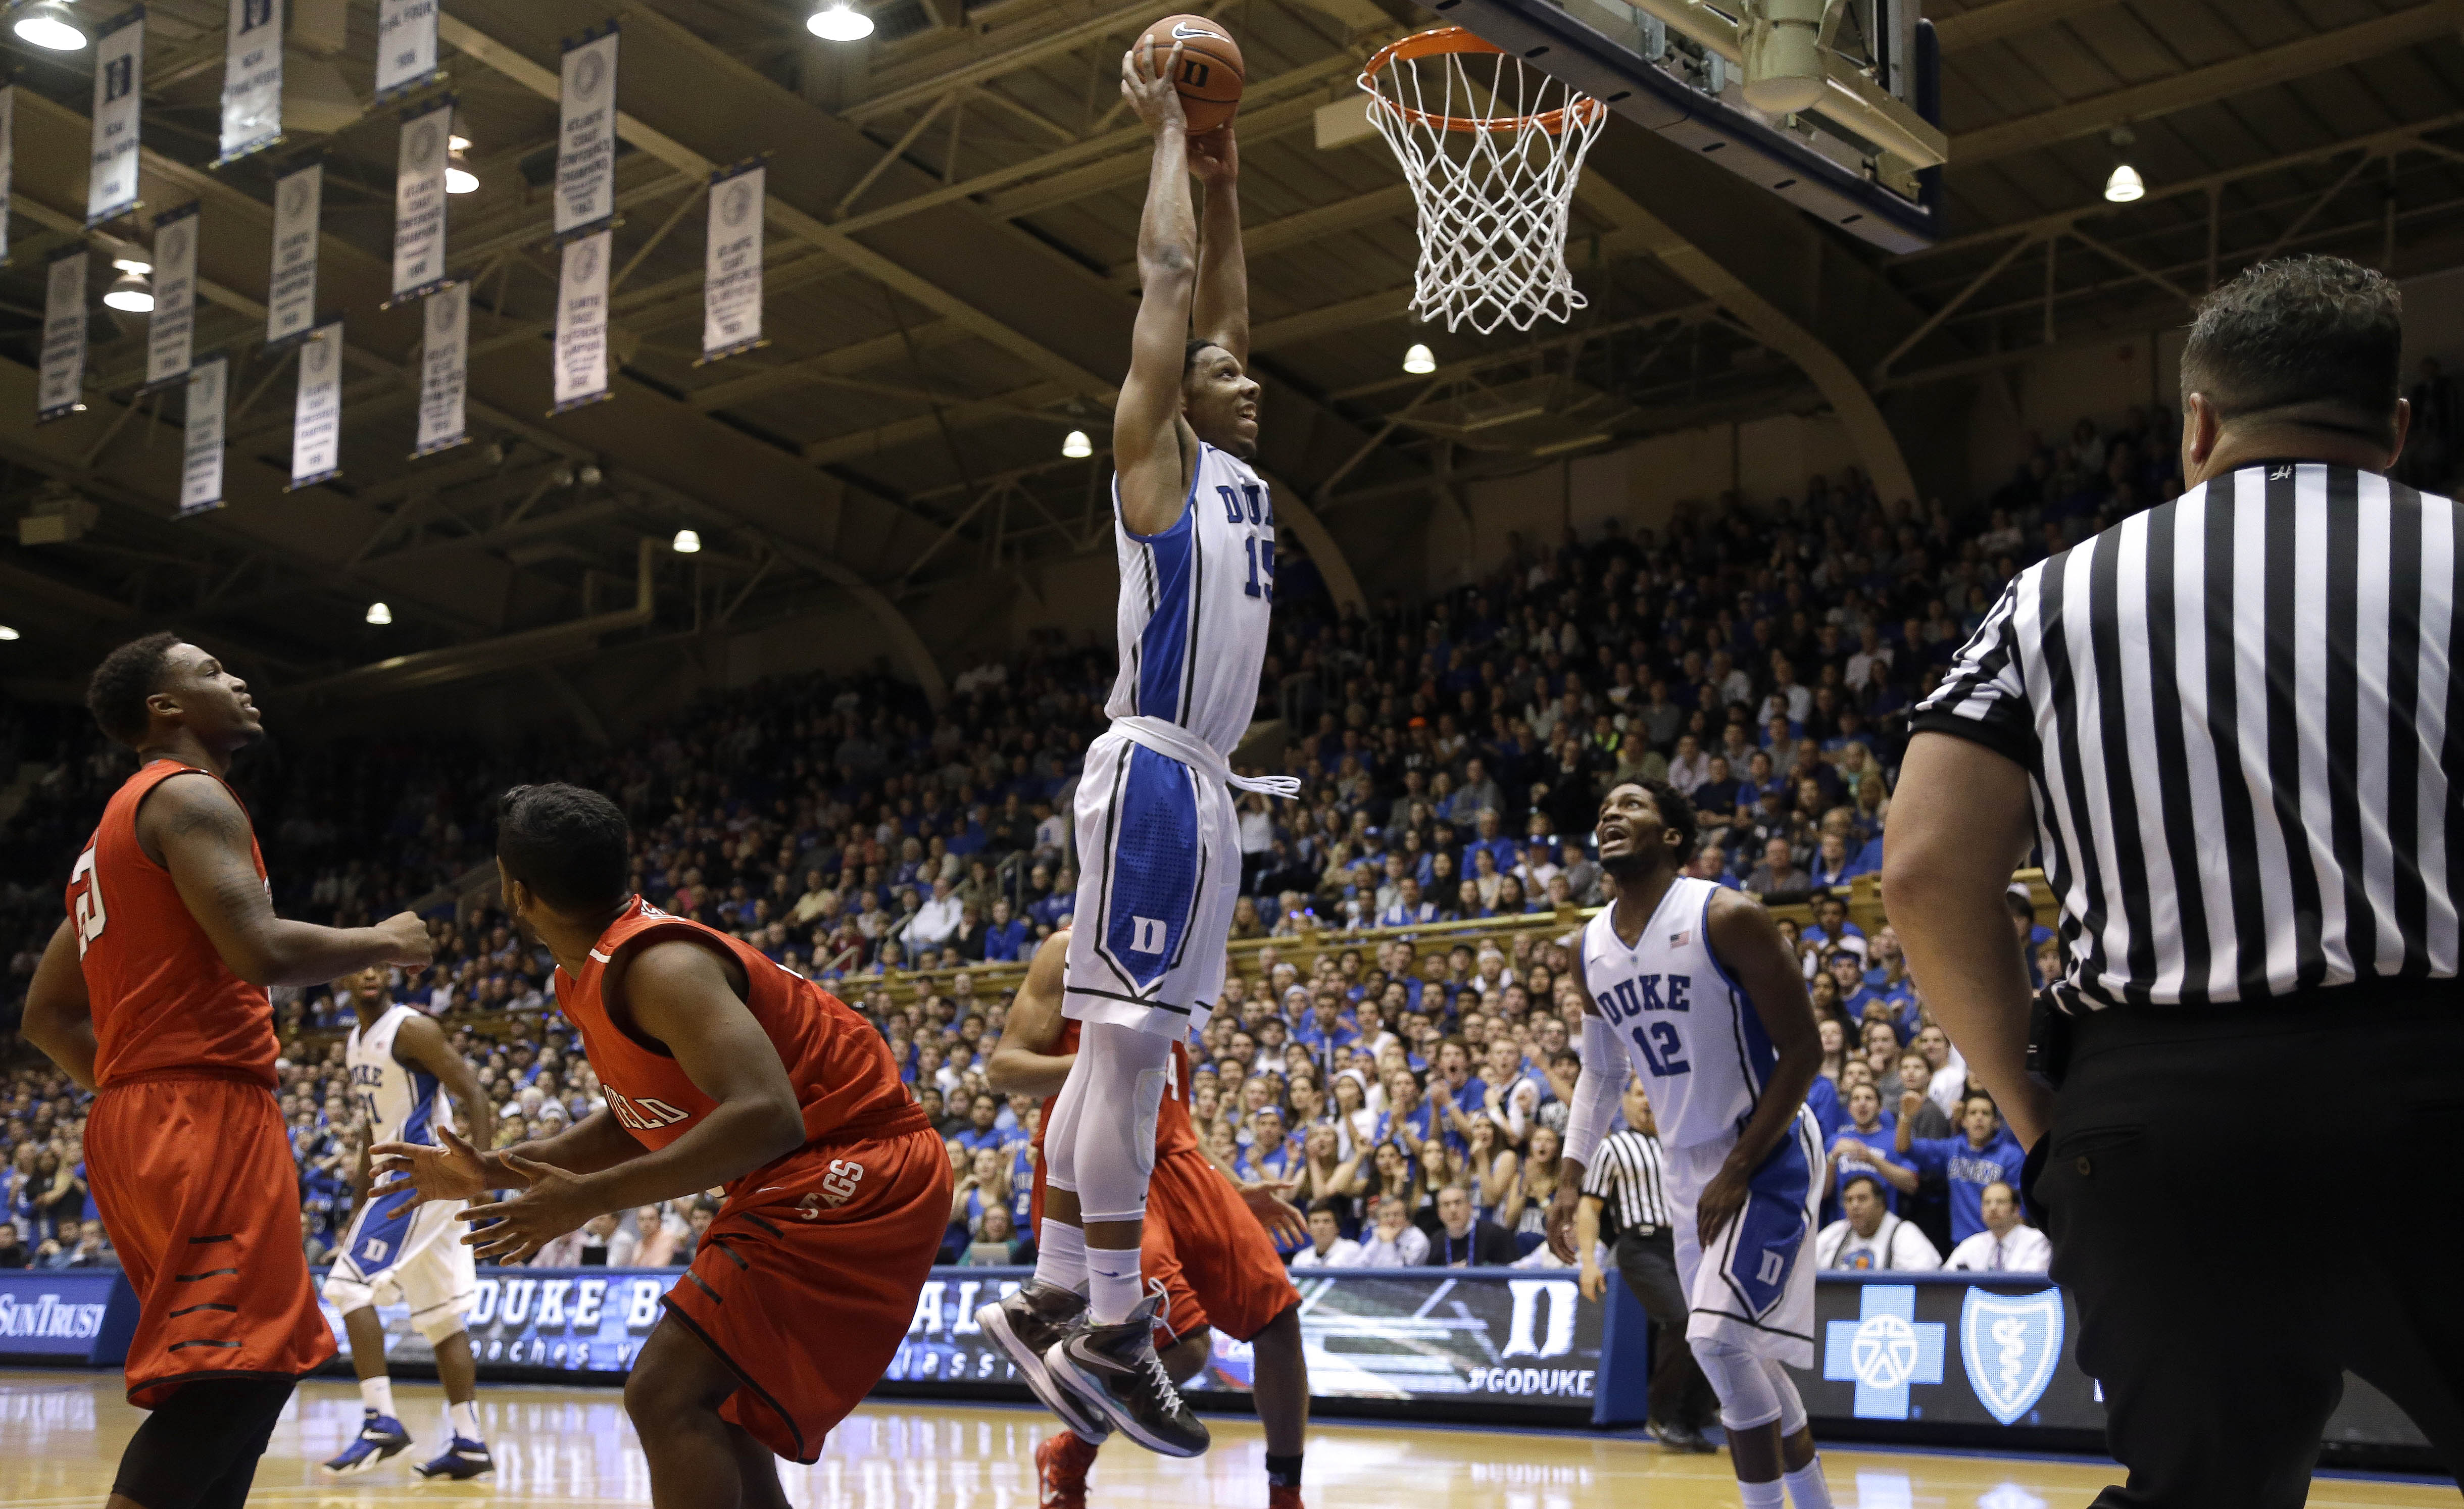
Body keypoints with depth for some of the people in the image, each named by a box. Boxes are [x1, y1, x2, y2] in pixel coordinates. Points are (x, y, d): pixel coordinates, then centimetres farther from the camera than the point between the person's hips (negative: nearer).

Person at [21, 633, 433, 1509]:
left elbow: (48, 1016, 27)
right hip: (204, 1117, -10)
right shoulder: (189, 797, -6)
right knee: (234, 1372, -16)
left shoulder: (114, 830, 25)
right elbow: (262, 951, -21)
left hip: (139, 1121, 10)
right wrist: (379, 944, -4)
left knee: (248, 1370, 13)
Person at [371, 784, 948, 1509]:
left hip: (852, 1175, -11)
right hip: (795, 1179, 11)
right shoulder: (590, 978, 9)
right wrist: (495, 1172, 14)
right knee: (702, 1398, 18)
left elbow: (765, 1117, -34)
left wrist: (588, 1197, -31)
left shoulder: (658, 966, -22)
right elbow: (639, 1122, 23)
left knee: (665, 1396, -16)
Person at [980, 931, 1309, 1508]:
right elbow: (1002, 1067, -11)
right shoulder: (1072, 953, -3)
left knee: (1278, 1320, 1)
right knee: (1182, 1348, -17)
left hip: (1174, 1163, 8)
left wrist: (1235, 1189, 19)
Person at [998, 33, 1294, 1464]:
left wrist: (1229, 174, 24)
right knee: (1127, 1044, -10)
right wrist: (1170, 127, 4)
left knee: (1122, 1050, 9)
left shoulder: (1239, 474, 20)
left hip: (1209, 784, 9)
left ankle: (1054, 1304, 14)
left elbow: (1224, 305, 28)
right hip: (1154, 773, -9)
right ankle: (1112, 1334, -10)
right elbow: (1168, 280, -4)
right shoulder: (1156, 460, -1)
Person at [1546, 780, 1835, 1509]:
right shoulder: (1592, 949, 4)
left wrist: (1739, 1172, -19)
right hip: (1688, 1164, 8)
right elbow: (1601, 1074, 16)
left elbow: (1804, 1051, -16)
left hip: (1766, 1150, -7)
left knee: (1718, 1339, -20)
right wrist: (1571, 1179, 5)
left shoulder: (1727, 919, -17)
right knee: (1739, 1352, 14)